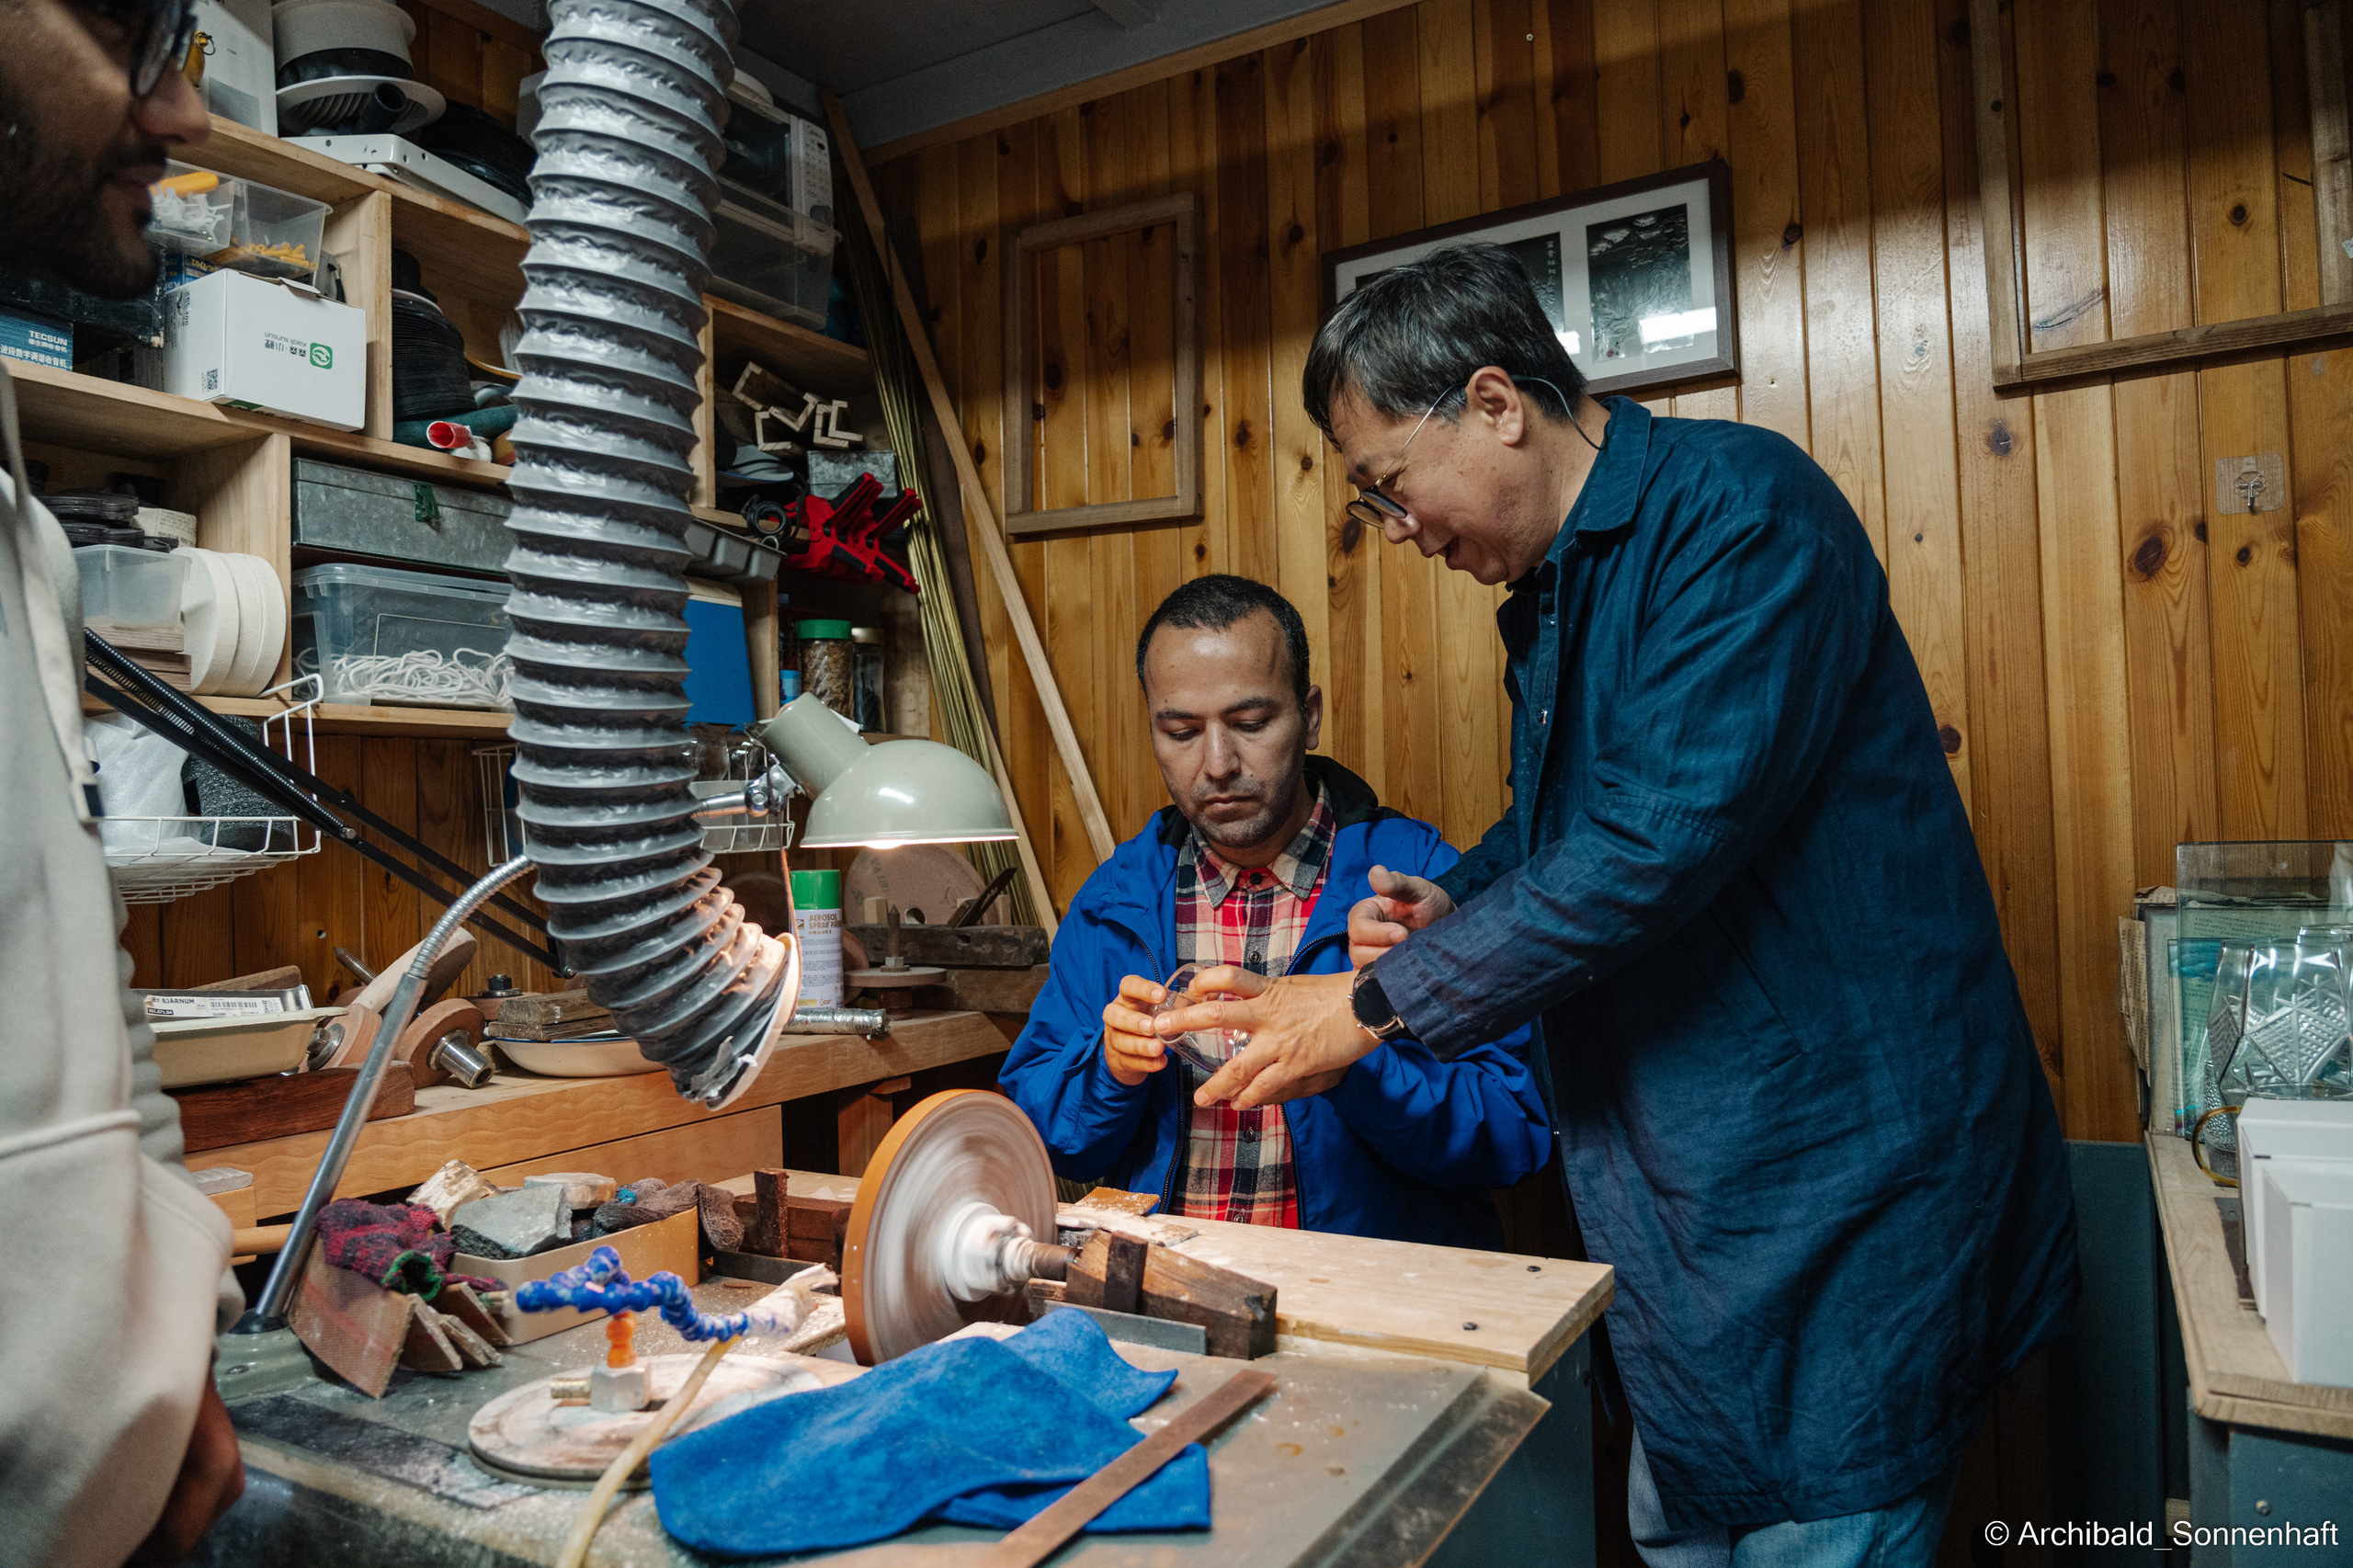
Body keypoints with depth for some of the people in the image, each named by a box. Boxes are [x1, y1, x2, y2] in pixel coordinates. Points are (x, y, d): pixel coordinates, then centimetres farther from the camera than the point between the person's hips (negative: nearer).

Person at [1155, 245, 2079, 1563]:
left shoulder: (1741, 504, -17)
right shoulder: (1551, 590, 11)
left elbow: (1662, 836, -27)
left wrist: (1378, 1002, -20)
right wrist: (1457, 904, 1)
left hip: (1837, 1173, -8)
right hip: (1687, 1183, 9)